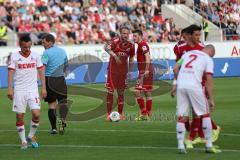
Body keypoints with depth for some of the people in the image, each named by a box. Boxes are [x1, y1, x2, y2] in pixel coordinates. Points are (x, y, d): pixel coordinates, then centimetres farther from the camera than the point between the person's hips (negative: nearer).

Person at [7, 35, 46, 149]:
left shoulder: (36, 56, 4)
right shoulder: (14, 57, -1)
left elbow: (41, 72, 9)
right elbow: (10, 73, -3)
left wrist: (44, 88, 4)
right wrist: (10, 89, -11)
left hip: (33, 89, 1)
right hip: (19, 90, -1)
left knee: (36, 114, -12)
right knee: (20, 116, 0)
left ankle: (31, 136, 10)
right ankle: (23, 141, 12)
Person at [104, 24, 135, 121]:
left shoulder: (131, 46, 1)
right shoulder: (115, 41, -11)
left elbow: (131, 60, 14)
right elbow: (106, 47, -31)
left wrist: (129, 72, 11)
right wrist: (114, 55, -45)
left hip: (123, 71, 3)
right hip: (112, 69, -3)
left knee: (121, 92, 8)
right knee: (110, 91, -4)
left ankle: (120, 114, 15)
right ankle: (108, 114, 1)